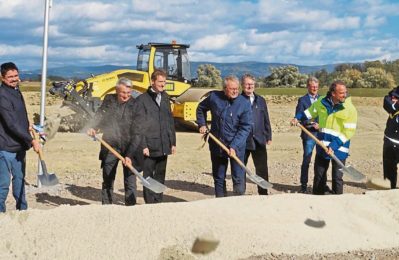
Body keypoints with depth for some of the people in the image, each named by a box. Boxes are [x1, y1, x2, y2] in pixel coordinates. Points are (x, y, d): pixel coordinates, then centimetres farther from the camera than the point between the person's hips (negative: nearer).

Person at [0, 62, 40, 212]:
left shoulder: (16, 91, 11)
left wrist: (27, 126, 17)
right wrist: (31, 140, -23)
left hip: (19, 146, 9)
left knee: (19, 179, 19)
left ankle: (22, 209, 31)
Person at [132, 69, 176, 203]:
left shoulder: (165, 97, 12)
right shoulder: (142, 99, -6)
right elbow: (138, 125, -8)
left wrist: (173, 142, 12)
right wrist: (143, 145, -13)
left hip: (164, 146, 5)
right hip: (149, 146, -5)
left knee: (160, 176, 11)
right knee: (148, 176, 2)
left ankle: (158, 202, 20)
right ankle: (150, 203, 8)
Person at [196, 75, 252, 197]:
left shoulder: (244, 104, -11)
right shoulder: (214, 97, -3)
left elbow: (245, 128, -13)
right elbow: (201, 108, 18)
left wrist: (234, 146, -21)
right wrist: (202, 124, 7)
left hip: (236, 147, -3)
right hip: (217, 146, 3)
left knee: (239, 179, -5)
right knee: (219, 178, 13)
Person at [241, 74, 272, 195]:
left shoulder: (261, 100, 12)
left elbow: (266, 120, 15)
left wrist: (268, 137, 12)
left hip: (259, 140, 3)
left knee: (262, 168, 4)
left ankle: (263, 193, 14)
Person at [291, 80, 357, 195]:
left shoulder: (350, 109, -14)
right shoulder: (322, 102, -2)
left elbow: (348, 132, -17)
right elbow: (310, 112, 17)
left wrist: (334, 146, -23)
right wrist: (297, 118, 6)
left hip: (339, 148, -4)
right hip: (322, 145, 4)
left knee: (337, 177, 3)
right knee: (319, 175, 15)